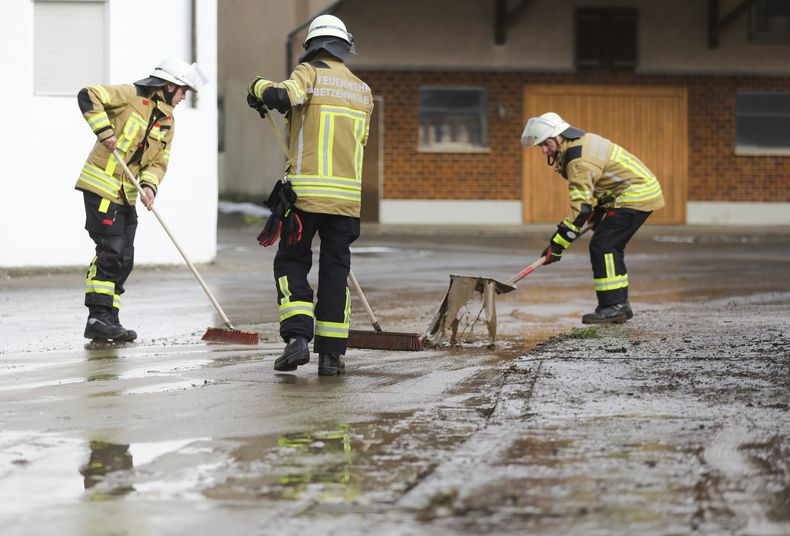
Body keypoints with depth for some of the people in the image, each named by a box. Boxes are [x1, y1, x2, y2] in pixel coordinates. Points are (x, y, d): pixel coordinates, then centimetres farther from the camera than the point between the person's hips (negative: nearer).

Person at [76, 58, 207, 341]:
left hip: (126, 194, 8)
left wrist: (149, 185, -11)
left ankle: (108, 321, 14)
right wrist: (104, 131, -23)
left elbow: (158, 162, 9)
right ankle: (98, 318, -12)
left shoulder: (167, 122, 13)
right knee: (111, 251, -14)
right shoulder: (132, 96, -9)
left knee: (123, 259, 8)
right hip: (101, 184, -8)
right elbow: (88, 96, -16)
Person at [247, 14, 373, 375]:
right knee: (335, 271, 8)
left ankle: (298, 337, -9)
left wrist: (260, 87, -1)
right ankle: (331, 354, 5)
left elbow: (283, 96, -21)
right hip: (347, 196, 4)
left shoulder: (310, 73, -2)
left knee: (291, 263, 7)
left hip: (305, 193, -4)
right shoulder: (363, 91, 14)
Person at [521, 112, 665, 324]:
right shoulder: (583, 140, 10)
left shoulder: (579, 160, -22)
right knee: (611, 248, 13)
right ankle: (620, 305, 16)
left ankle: (613, 306, -12)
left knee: (602, 246, -11)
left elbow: (580, 208, -25)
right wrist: (597, 214, 29)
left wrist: (558, 243, -22)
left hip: (636, 195, -11)